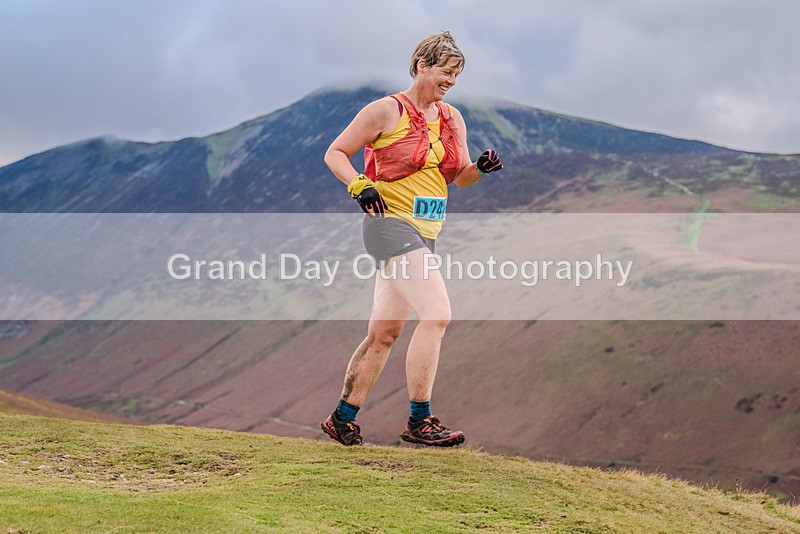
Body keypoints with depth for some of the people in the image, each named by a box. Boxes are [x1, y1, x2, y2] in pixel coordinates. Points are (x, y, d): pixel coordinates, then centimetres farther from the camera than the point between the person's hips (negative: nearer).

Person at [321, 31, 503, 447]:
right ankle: (419, 422, -17)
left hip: (425, 234, 7)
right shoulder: (387, 111, -4)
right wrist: (359, 185, -17)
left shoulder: (452, 119, 15)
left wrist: (482, 167, 0)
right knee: (437, 314, -21)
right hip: (390, 223, -7)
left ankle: (342, 419, 20)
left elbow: (460, 177, 21)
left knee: (384, 333, 9)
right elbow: (335, 153, 0)